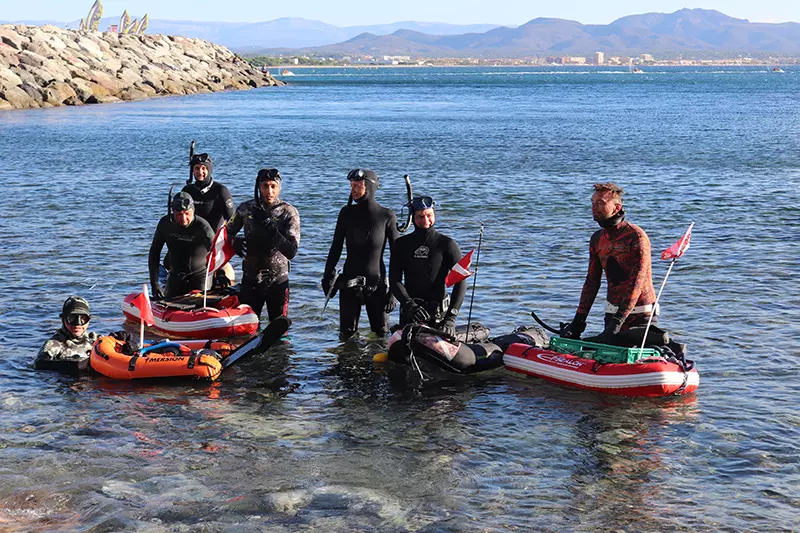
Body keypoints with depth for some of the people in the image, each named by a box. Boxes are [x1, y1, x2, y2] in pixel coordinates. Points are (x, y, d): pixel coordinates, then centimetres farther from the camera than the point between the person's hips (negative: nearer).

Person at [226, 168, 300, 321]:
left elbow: (292, 252, -17)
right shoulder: (246, 209, -2)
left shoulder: (289, 213, -9)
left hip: (278, 281, -2)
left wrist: (270, 229, -27)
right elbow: (227, 233, 12)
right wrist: (234, 241, -12)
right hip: (250, 278, 2)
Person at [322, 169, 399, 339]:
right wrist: (327, 277, 7)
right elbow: (336, 248, 10)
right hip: (349, 283, 2)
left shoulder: (387, 216, -6)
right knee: (346, 335, 3)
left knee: (381, 334, 0)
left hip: (377, 284, -2)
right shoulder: (347, 213, 2)